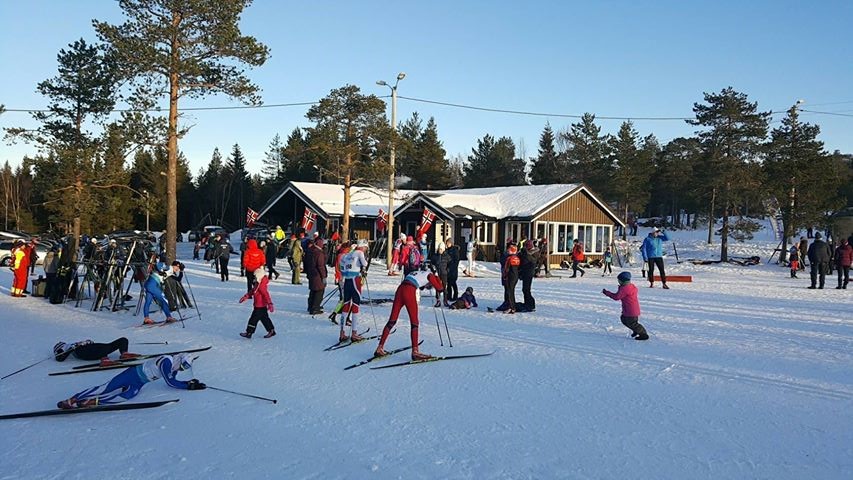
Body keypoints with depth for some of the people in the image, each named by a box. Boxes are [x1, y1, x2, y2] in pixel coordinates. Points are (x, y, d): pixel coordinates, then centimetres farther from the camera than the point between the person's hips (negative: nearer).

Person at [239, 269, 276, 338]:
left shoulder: (262, 286, -22)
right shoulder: (257, 284, 10)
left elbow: (266, 295, -27)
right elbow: (252, 292, 22)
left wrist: (270, 304, -32)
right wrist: (245, 297, 25)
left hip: (260, 307, -10)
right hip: (262, 306, 10)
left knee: (253, 319, -2)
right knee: (264, 318, 16)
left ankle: (248, 333, 6)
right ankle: (271, 331, 23)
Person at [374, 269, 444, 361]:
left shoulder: (418, 273, 33)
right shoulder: (429, 275, 15)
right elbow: (439, 287, 16)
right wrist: (436, 277, 30)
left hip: (400, 289, 7)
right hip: (409, 292, -7)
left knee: (392, 321, 10)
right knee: (414, 323, 2)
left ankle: (379, 348, 11)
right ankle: (415, 351, -1)